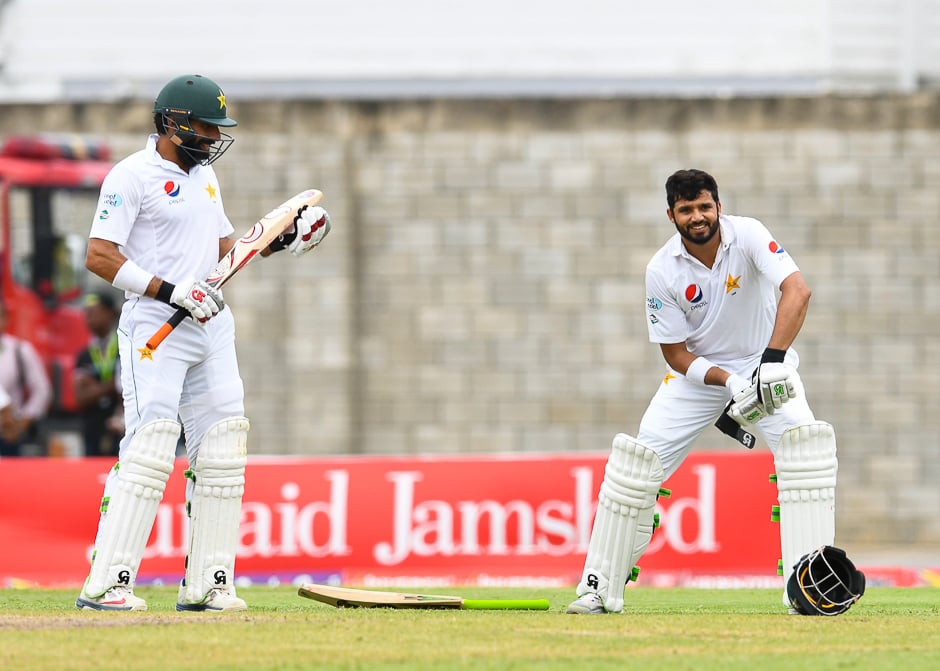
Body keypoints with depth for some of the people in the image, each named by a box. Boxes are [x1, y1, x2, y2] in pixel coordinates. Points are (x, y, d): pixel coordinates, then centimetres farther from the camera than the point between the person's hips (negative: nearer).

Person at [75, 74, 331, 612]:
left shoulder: (204, 174, 17)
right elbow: (100, 255, -16)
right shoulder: (132, 176, -9)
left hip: (212, 326, 8)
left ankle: (207, 586, 10)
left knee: (221, 455, 5)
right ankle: (105, 584, -16)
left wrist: (282, 241, 12)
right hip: (154, 327, -8)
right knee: (150, 449, -16)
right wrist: (172, 292, -22)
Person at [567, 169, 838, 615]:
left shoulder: (747, 236, -20)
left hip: (762, 365, -1)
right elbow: (676, 355, -10)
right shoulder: (662, 271, -15)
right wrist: (729, 383, -27)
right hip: (697, 370, 1)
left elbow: (797, 290, -34)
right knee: (638, 459, -11)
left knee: (806, 442, -26)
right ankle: (598, 589, 0)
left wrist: (773, 360, -45)